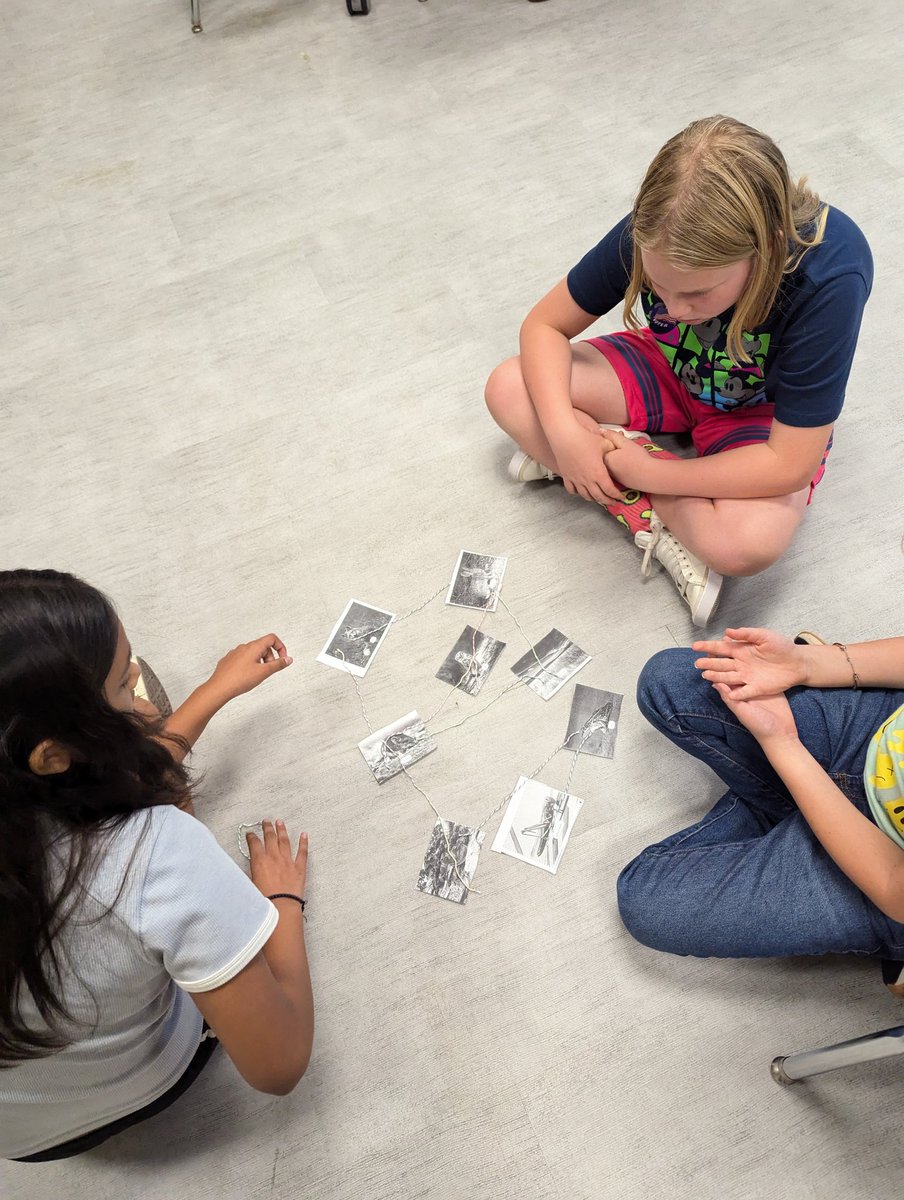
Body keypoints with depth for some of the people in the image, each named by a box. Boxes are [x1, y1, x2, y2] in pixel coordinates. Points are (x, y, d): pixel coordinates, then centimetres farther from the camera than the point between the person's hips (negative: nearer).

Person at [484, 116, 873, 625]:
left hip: (762, 413, -4)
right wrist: (564, 433, -30)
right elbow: (545, 325, -15)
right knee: (509, 389, -18)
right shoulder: (654, 237, -26)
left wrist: (648, 471, -29)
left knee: (749, 541, -37)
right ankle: (660, 524, -19)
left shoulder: (829, 281, -36)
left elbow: (789, 464, -32)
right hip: (668, 370, 5)